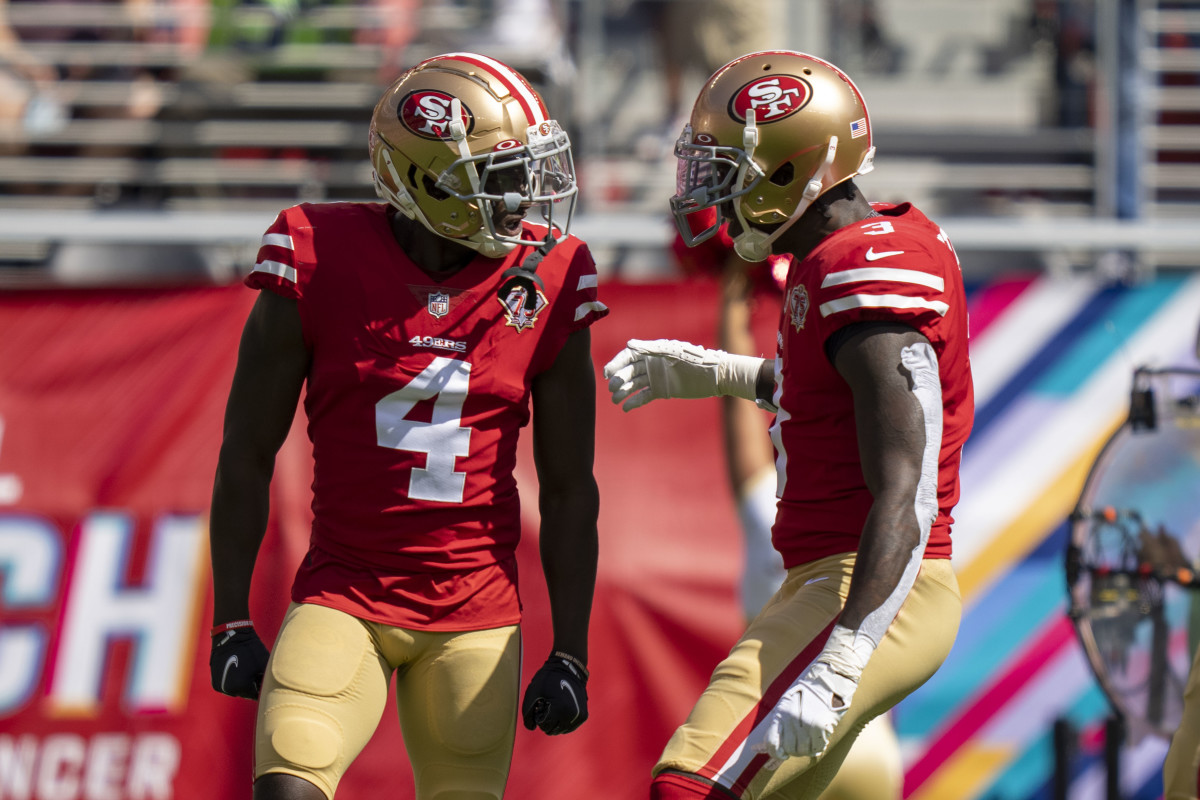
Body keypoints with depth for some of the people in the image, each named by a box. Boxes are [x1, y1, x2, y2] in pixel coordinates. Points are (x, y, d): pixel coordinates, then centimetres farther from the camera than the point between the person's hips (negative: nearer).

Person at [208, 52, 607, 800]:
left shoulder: (547, 284, -1)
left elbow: (570, 491, 6)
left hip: (477, 616, 2)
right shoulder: (322, 264, -7)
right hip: (344, 595, -2)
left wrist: (570, 655, 4)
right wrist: (232, 623, -1)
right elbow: (247, 457, 1)